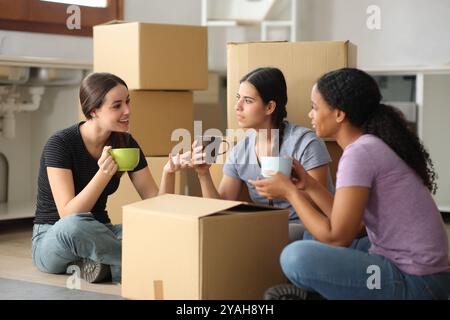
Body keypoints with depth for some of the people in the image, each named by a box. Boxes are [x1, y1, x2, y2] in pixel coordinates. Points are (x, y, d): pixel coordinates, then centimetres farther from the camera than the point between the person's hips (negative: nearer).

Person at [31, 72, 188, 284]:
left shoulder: (126, 143, -2)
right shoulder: (60, 144, -18)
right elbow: (68, 216, -26)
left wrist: (168, 172, -25)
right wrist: (104, 174, -36)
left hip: (97, 236, 5)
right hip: (52, 241, -4)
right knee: (76, 225, -41)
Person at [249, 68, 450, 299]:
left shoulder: (360, 153, -18)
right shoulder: (370, 146, 10)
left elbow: (337, 236, -17)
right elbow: (345, 221, 12)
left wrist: (290, 191, -7)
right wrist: (309, 185, 5)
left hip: (415, 282, -10)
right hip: (402, 263, 10)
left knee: (297, 257, -22)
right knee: (314, 237, 21)